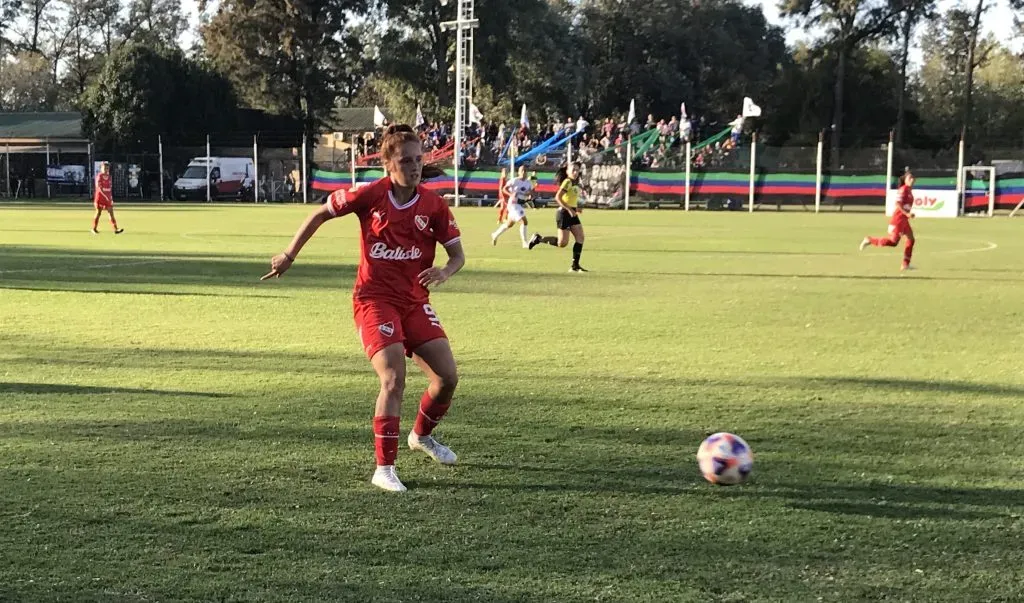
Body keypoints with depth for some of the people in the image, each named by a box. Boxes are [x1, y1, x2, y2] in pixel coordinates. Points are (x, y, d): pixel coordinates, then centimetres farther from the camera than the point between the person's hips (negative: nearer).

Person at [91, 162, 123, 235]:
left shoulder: (109, 177, 10)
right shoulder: (99, 176, -9)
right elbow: (99, 187, -18)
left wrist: (111, 198, 11)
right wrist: (105, 195, -26)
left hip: (108, 198, 5)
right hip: (100, 197, -5)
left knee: (111, 213, -4)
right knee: (98, 213, 4)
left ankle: (115, 229, -11)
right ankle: (94, 229, 18)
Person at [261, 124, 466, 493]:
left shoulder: (434, 205, -4)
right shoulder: (370, 196, -10)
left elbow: (458, 255, 1)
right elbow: (321, 214, 4)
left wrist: (444, 272, -22)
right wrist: (289, 255, 6)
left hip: (415, 301, 4)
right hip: (375, 299, -4)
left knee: (448, 376, -2)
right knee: (394, 379, -20)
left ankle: (422, 435, 30)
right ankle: (384, 469, -9)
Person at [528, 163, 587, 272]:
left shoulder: (575, 183, 14)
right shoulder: (567, 182, -14)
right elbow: (558, 198, -22)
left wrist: (576, 208, 10)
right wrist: (569, 209, -26)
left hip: (572, 214, 9)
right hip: (564, 213, -9)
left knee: (580, 238, -1)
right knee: (562, 243, -7)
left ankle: (575, 265, 1)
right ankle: (538, 239, 11)